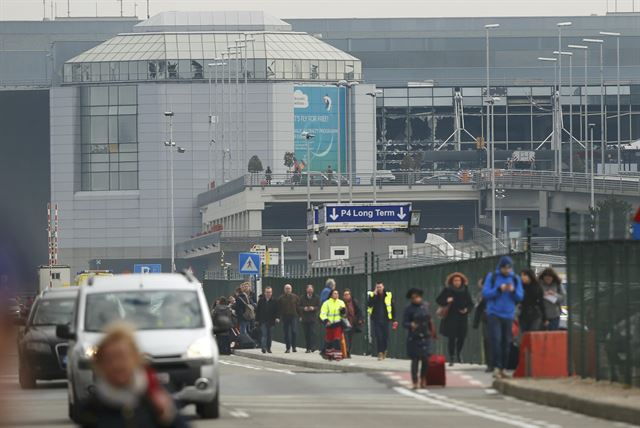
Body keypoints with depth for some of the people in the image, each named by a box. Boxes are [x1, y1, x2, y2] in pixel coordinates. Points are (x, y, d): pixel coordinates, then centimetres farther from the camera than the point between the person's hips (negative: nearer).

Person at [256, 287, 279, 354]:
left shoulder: (274, 301, 3)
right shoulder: (261, 301, 3)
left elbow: (276, 311, 2)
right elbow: (257, 311, 4)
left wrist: (276, 318, -12)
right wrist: (257, 320, 1)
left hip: (271, 321, 1)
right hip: (263, 321, -1)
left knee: (269, 335, 8)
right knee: (264, 334, -11)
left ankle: (268, 348, 18)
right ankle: (263, 347, -19)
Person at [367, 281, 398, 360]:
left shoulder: (388, 295, 4)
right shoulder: (372, 295, 3)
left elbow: (392, 308, 9)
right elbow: (369, 305, -13)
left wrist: (394, 320, 6)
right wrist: (374, 295, -16)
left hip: (385, 319, 1)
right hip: (376, 320, -1)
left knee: (385, 336, 1)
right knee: (378, 336, -7)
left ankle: (384, 350, 24)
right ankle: (380, 353, -3)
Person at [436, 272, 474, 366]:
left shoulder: (465, 291, 6)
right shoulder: (447, 290, 0)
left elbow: (470, 304, 11)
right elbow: (439, 300, 1)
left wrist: (467, 310, -10)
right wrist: (446, 301, -18)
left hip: (462, 318, 3)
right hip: (451, 318, -3)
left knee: (461, 337, 2)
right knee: (452, 338, -6)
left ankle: (458, 355, 27)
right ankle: (451, 358, 2)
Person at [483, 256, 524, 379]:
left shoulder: (515, 279, 8)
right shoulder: (492, 277, 1)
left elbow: (520, 296, 5)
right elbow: (485, 293, -5)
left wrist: (513, 291, -15)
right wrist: (499, 289, -18)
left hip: (508, 314, 3)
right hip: (494, 313, -3)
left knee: (506, 342, 3)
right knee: (496, 339, -16)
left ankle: (503, 368, 9)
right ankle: (496, 367, -17)